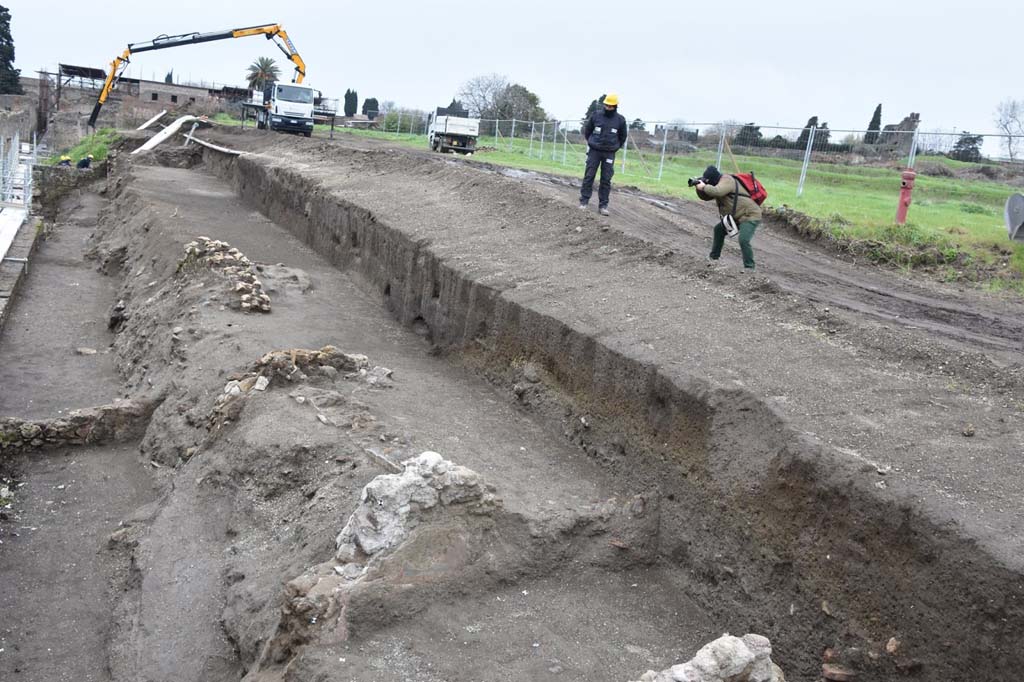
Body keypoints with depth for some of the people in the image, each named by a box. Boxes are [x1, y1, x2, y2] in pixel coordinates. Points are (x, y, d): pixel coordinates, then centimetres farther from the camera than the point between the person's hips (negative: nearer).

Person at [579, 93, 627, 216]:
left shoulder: (620, 119, -2)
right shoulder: (596, 115, -3)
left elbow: (623, 136, 13)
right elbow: (587, 130, 11)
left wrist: (615, 147, 13)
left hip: (609, 154, 0)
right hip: (594, 151, 0)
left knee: (606, 180, 0)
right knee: (589, 176, -2)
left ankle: (603, 205, 3)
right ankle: (584, 201, 4)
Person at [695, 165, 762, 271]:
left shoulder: (726, 180, -19)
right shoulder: (718, 183, 9)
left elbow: (716, 192, -38)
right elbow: (706, 197, 9)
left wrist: (704, 187, -23)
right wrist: (699, 187, -9)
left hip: (750, 216, -11)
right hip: (737, 217, 11)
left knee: (743, 240, -26)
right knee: (719, 229, 21)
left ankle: (749, 268, -14)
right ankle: (713, 256, 36)